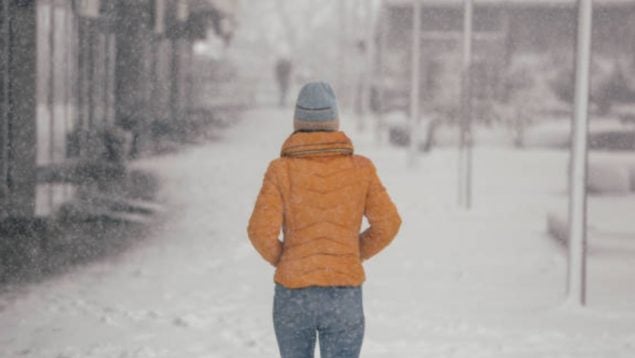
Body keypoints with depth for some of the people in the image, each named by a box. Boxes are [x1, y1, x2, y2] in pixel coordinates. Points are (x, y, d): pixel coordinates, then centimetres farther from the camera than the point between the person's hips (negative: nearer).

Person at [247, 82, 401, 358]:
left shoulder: (281, 170, -6)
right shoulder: (360, 168, -2)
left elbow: (262, 230, -14)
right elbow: (387, 223, -1)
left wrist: (280, 260, 8)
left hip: (294, 299, 0)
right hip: (344, 299, 0)